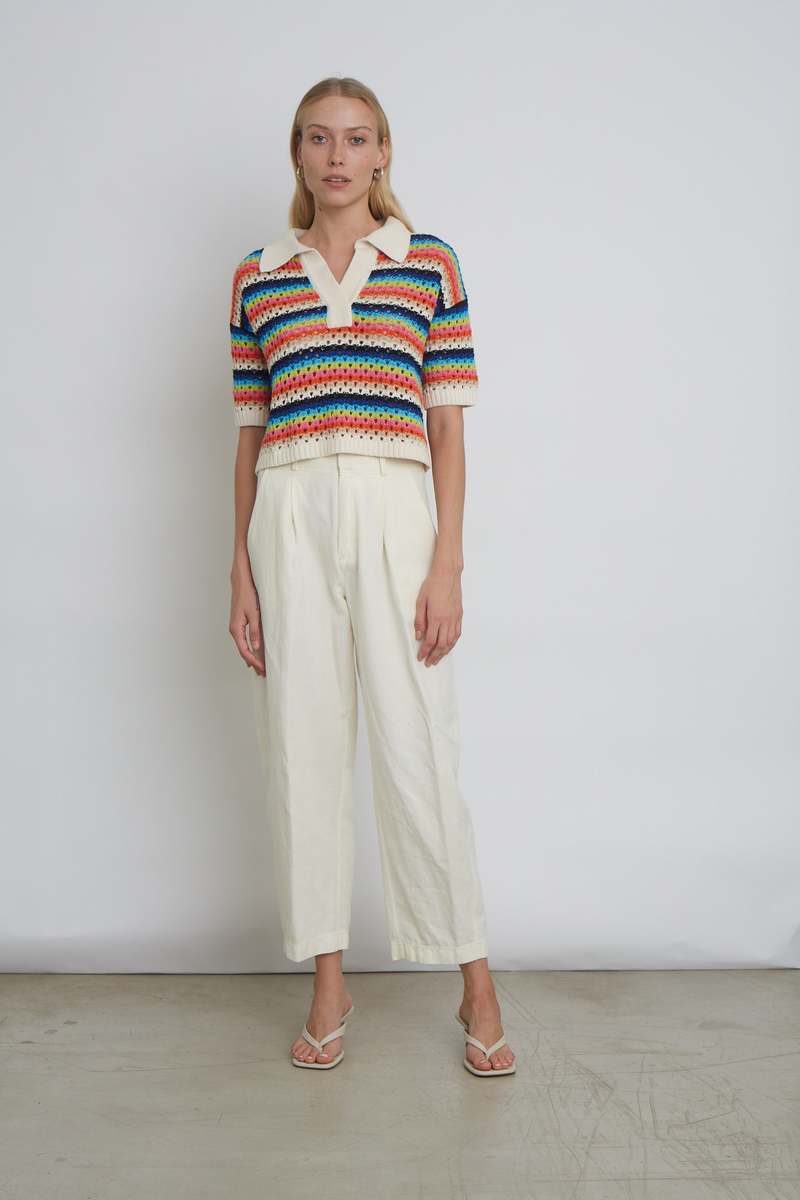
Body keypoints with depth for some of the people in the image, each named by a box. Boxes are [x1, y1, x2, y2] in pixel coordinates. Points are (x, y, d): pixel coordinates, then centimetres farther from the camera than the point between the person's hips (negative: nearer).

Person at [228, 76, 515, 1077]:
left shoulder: (431, 265, 7)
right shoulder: (255, 278, 12)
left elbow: (448, 425, 4)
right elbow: (249, 434, 12)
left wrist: (448, 563, -4)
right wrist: (241, 570, 7)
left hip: (393, 514, -2)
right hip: (289, 517, 3)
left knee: (417, 751, -3)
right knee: (303, 745, 5)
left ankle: (476, 984, 14)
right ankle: (328, 982, 20)